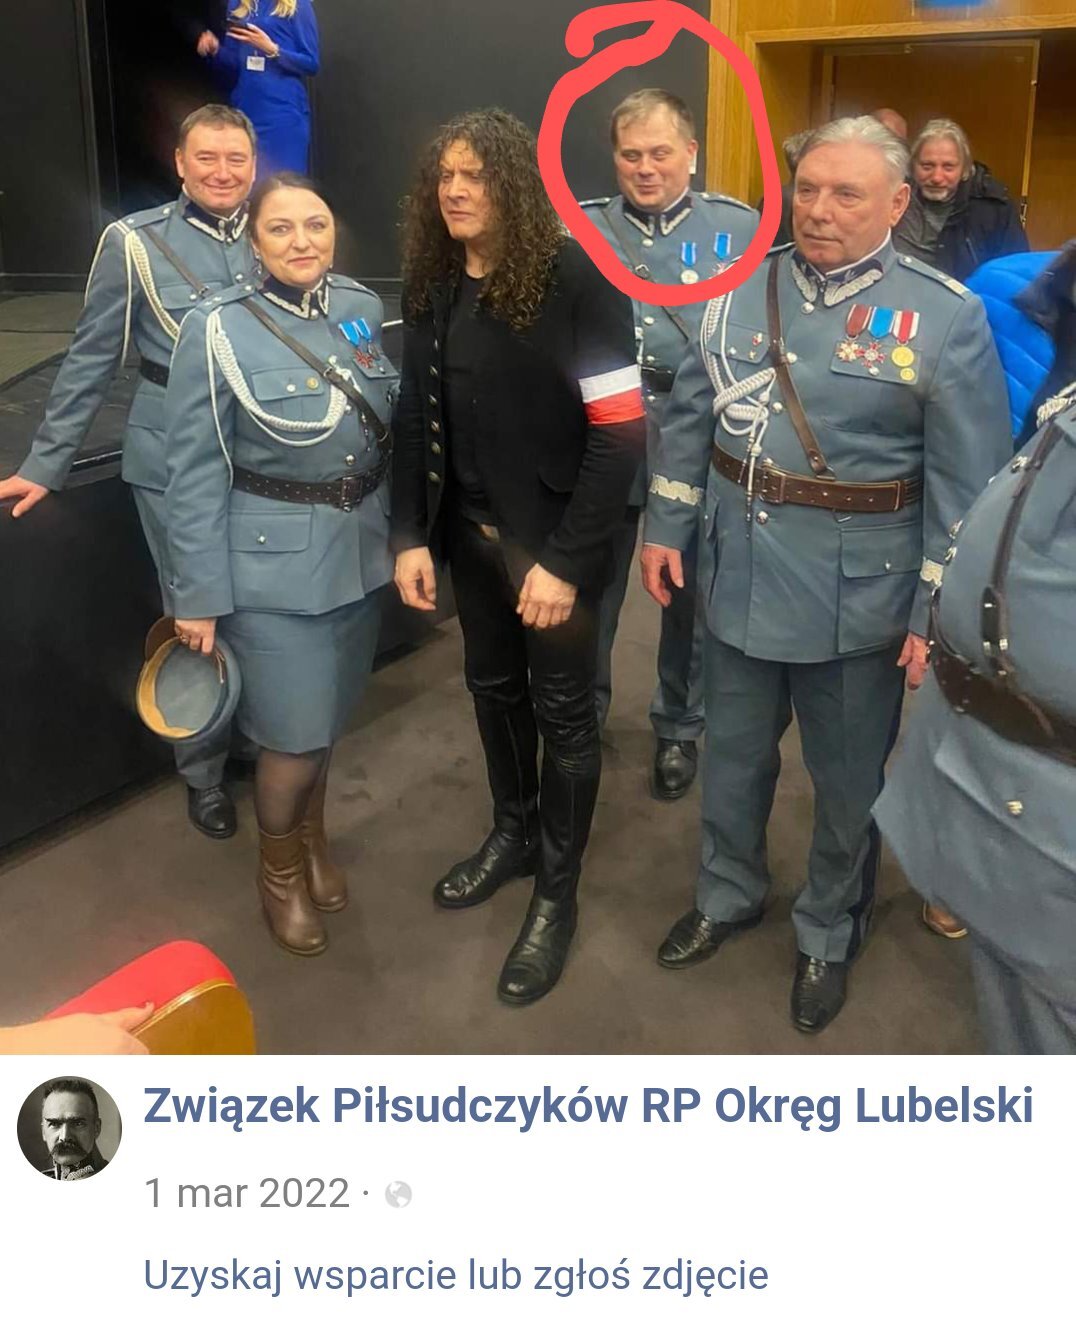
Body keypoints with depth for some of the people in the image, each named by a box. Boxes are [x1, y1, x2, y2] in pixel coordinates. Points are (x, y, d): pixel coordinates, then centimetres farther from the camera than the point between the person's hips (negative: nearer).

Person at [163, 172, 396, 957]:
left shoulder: (365, 309, 0)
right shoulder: (219, 330, -14)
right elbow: (196, 477, -11)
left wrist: (397, 531, 11)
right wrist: (199, 594, -10)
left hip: (360, 552, 5)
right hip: (274, 565, -4)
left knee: (328, 719, 18)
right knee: (295, 734, 1)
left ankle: (313, 840, 45)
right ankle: (279, 869, 30)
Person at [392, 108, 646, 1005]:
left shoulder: (576, 277, -16)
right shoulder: (432, 285, 1)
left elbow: (621, 429, -18)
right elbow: (416, 418, 5)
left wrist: (565, 558, -21)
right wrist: (410, 535, -2)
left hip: (555, 537, -5)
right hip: (469, 531, 6)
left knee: (562, 707, 7)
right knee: (494, 685, 19)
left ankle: (558, 893, 22)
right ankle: (513, 833, 41)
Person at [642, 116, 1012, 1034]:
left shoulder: (945, 316, -12)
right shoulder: (742, 291, 1)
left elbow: (969, 484, -11)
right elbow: (691, 418, 9)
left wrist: (938, 612, -13)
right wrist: (666, 526, 7)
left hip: (857, 597, -3)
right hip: (739, 578, 4)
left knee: (848, 778, 14)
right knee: (734, 754, 20)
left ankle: (829, 934, 37)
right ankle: (728, 895, 44)